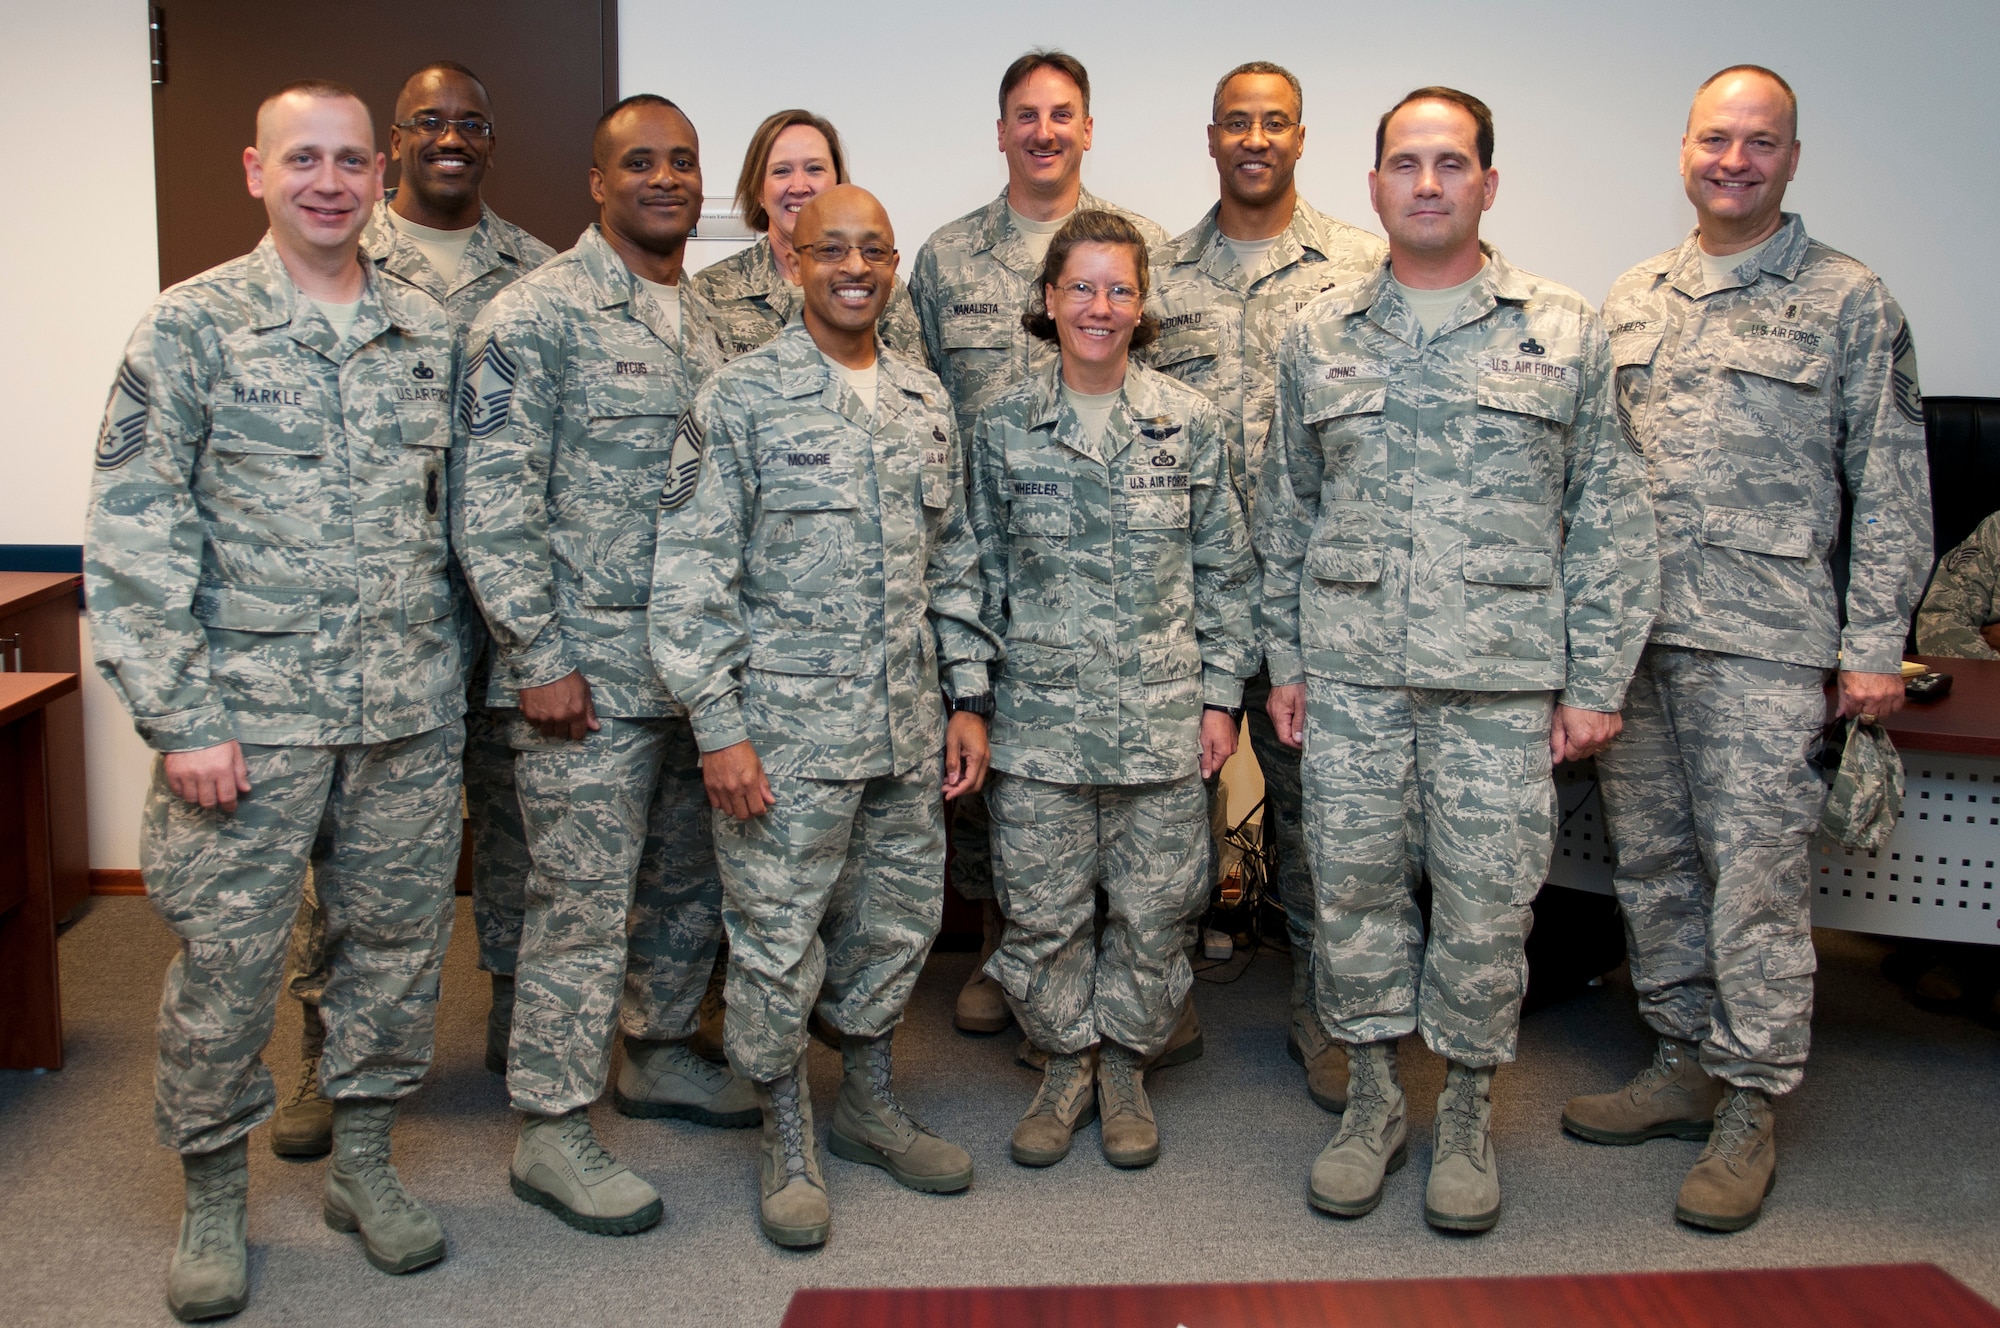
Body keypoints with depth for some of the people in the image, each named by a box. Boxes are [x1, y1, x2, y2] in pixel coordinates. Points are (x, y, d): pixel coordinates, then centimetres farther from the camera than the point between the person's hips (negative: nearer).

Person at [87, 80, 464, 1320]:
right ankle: (214, 1200, 23)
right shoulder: (193, 325, -3)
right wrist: (181, 718, -11)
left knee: (399, 941, 11)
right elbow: (133, 533, -7)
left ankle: (365, 1160, 30)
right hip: (249, 716, -3)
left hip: (412, 718, 4)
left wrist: (455, 676, 9)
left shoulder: (431, 332, 8)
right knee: (227, 962, 4)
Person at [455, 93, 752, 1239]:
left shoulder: (710, 324, 14)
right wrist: (540, 658, -17)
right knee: (584, 904, -2)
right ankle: (553, 1131, 11)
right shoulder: (536, 315, -9)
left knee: (694, 879, 17)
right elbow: (493, 503, -13)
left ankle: (657, 1054, 37)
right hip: (588, 669, -7)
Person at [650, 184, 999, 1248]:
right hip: (787, 726, -5)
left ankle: (868, 1102, 35)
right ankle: (787, 1139, 22)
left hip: (908, 728, 5)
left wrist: (968, 698, 10)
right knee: (778, 938, 3)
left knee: (898, 920, 15)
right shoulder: (741, 398, -7)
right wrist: (717, 728, -14)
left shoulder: (926, 400, 10)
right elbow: (691, 573, -9)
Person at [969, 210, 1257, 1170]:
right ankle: (1065, 1064, 26)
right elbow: (984, 571, 7)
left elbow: (1225, 572, 5)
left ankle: (1125, 1068, 26)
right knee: (1042, 911, 5)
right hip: (1039, 715, 0)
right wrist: (975, 699, 4)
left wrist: (1221, 694, 1)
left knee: (1153, 909, 7)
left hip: (1163, 718, 0)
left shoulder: (1189, 423, 1)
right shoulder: (1004, 427, 3)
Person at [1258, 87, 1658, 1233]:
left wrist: (1595, 683, -3)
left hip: (1505, 675, -2)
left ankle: (1469, 1115, 22)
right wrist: (1286, 661, 8)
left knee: (1487, 901, 3)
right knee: (1353, 888, 7)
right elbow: (1286, 514, 13)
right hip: (1351, 669, 2)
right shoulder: (1320, 338, 9)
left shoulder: (1566, 333, 3)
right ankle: (1373, 1101, 25)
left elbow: (1612, 521, 2)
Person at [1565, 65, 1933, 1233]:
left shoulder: (1850, 301, 3)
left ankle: (1750, 1110, 8)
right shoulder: (1631, 301, 15)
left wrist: (1876, 642, -6)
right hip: (1632, 633, 5)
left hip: (1764, 642, -5)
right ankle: (1684, 1064, 25)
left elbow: (1890, 480, 0)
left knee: (1756, 876, -4)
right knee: (1652, 863, 11)